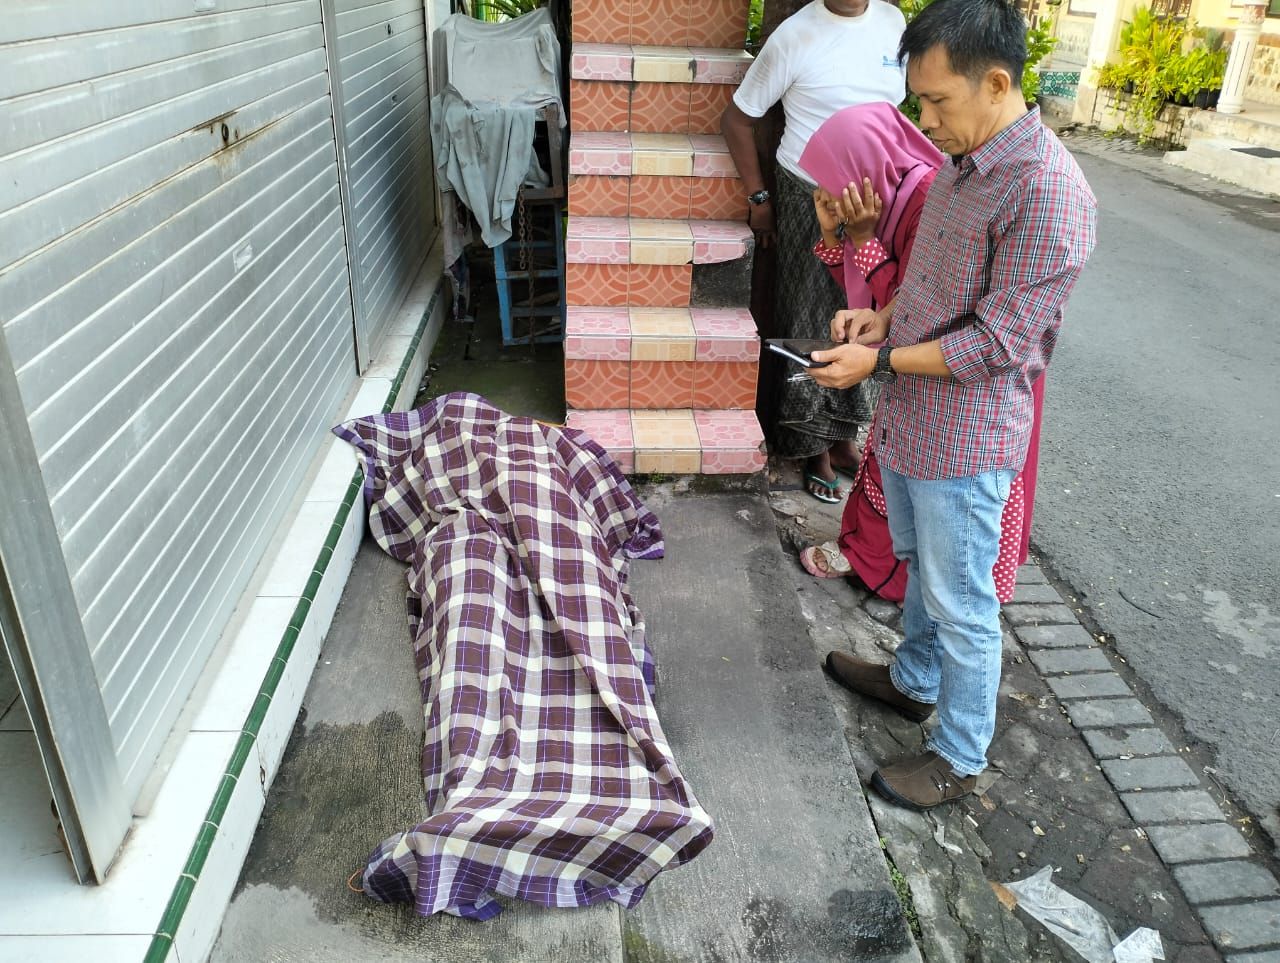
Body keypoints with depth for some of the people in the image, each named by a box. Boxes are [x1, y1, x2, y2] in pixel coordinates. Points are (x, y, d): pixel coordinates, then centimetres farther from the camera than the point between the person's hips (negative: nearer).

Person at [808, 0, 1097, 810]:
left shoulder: (1048, 194, -24)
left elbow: (998, 341, -24)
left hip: (964, 441, -9)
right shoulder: (965, 161, 4)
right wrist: (887, 317, 1)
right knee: (920, 565, 26)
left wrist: (878, 362, -20)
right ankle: (915, 680, 49)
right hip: (910, 417, 9)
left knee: (961, 603, 7)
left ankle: (960, 758, 27)